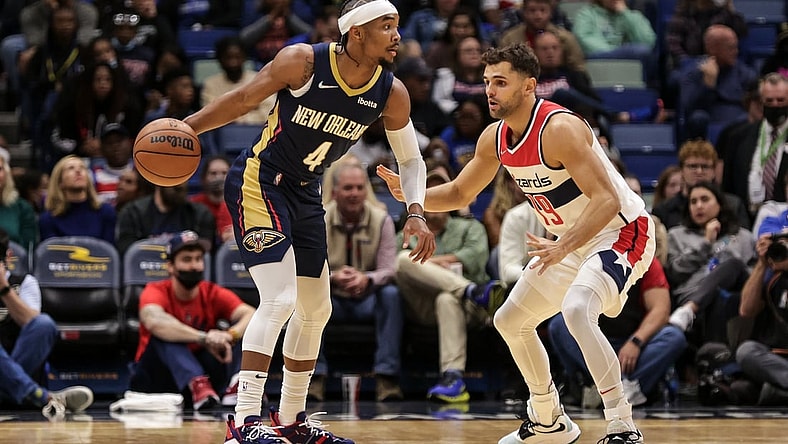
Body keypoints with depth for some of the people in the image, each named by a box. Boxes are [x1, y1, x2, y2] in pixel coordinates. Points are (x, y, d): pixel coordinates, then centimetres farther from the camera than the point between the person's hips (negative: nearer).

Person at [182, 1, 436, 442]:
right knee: (280, 298, -20)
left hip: (305, 192, 7)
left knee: (316, 310, 13)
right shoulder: (303, 62, -21)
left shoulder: (391, 94, -8)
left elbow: (411, 159, 3)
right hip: (258, 181, -7)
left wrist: (416, 213, -12)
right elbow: (243, 99, -9)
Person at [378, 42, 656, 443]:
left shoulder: (559, 128, -27)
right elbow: (460, 193, 13)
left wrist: (563, 247, -44)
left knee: (576, 310, -34)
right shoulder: (496, 138, -1)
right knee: (510, 320, 16)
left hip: (621, 233, -10)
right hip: (575, 241, 10)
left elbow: (607, 200, -32)